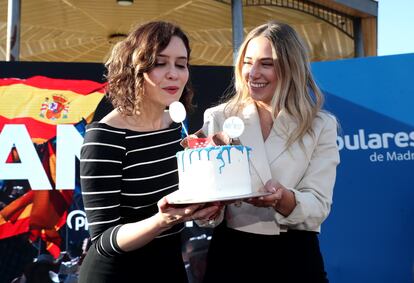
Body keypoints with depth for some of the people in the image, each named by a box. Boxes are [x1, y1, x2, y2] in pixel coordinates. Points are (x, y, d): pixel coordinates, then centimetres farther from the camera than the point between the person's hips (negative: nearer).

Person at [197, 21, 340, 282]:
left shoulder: (321, 126, 0)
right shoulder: (218, 119, -1)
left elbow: (319, 206, -9)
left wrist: (283, 199, -29)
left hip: (296, 258, 0)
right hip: (231, 255, 0)